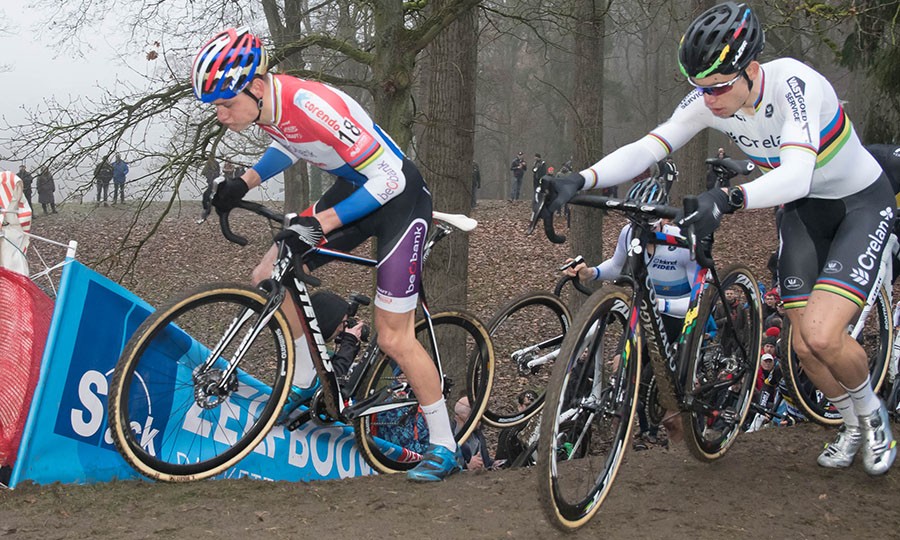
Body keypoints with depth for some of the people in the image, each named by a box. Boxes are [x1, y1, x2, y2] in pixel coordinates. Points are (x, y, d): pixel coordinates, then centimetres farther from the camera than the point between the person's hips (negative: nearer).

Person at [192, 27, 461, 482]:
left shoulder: (312, 105, -33)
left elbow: (389, 179, -31)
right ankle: (306, 385, 18)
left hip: (398, 196, -8)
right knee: (269, 278, 0)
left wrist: (318, 224, -34)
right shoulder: (265, 103, -9)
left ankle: (444, 448, 9)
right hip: (353, 188, 8)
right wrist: (244, 183, 2)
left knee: (392, 338, -5)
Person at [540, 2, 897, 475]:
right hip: (803, 210, 6)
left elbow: (796, 176, -46)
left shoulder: (792, 84, -34)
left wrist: (728, 199, -63)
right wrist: (580, 180, -39)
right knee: (803, 346, 1)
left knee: (822, 335, -20)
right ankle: (853, 426, 31)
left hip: (862, 204, -6)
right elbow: (647, 148, -22)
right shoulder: (706, 100, -17)